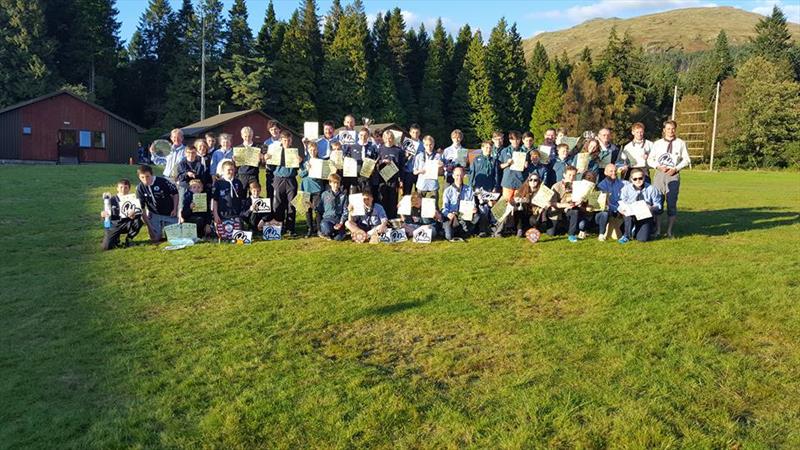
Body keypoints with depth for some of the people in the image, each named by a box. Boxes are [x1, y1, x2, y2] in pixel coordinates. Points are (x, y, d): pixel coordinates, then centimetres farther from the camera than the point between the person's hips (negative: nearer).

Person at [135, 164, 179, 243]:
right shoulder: (140, 188, -12)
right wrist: (148, 225, -9)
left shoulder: (162, 181, -21)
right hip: (154, 214, 2)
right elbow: (142, 208, -7)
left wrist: (175, 209, -10)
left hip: (170, 214, -2)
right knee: (155, 239, 1)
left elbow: (175, 193, -6)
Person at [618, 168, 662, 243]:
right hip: (631, 216, 0)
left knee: (642, 239, -17)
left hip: (646, 217, 0)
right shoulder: (626, 188, -5)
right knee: (628, 216, -38)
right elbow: (621, 204, -5)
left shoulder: (651, 189, -6)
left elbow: (658, 205, -2)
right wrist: (623, 209, -29)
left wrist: (652, 208, -26)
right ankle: (627, 235, -9)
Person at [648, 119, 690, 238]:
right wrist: (659, 167, -8)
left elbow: (686, 160, 7)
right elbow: (650, 160, 10)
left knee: (672, 203, -2)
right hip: (659, 174, 1)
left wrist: (675, 169, -7)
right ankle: (657, 230, 6)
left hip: (673, 175, -1)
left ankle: (669, 231, 4)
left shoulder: (680, 143, 8)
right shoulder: (657, 143, 11)